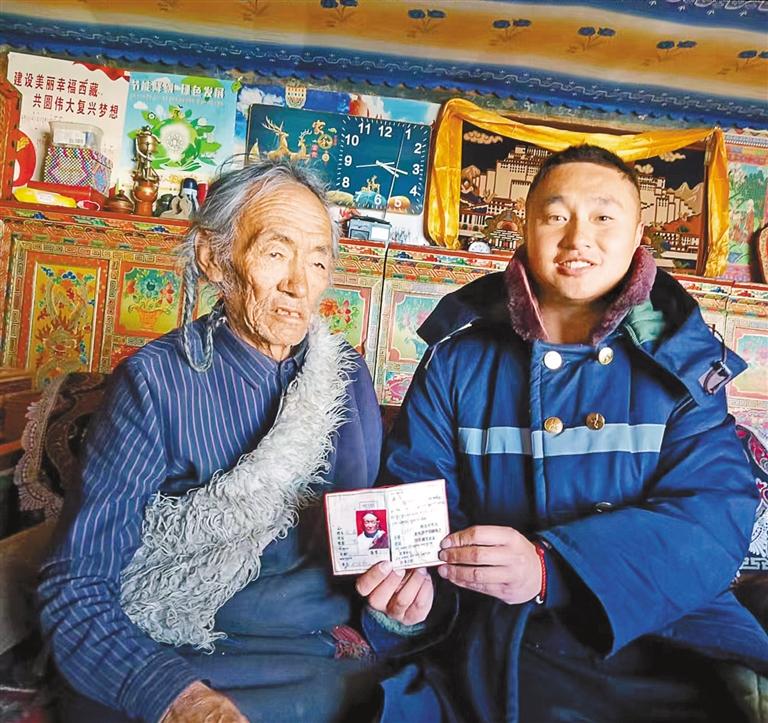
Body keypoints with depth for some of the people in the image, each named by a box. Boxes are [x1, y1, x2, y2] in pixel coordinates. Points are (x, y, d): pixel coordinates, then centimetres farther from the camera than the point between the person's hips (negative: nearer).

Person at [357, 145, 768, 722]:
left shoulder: (680, 361, 3)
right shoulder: (459, 356, 4)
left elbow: (715, 516, -8)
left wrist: (548, 567, -23)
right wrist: (406, 573, -21)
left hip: (667, 632, 1)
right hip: (493, 639, 0)